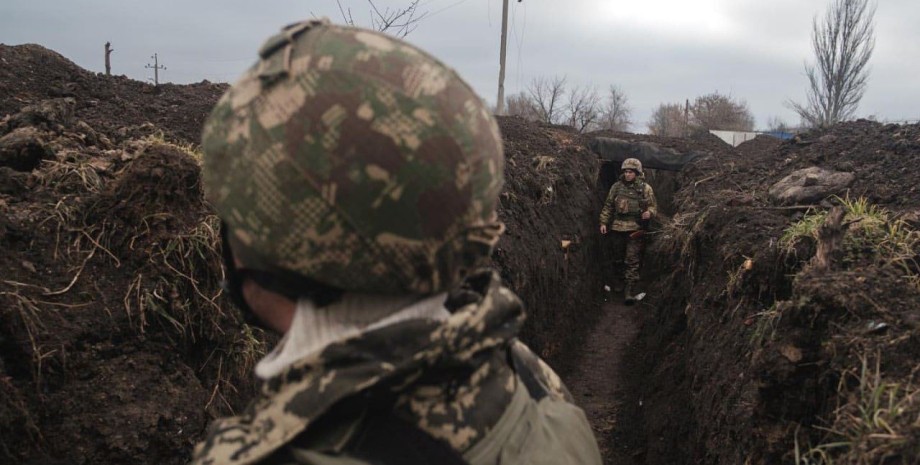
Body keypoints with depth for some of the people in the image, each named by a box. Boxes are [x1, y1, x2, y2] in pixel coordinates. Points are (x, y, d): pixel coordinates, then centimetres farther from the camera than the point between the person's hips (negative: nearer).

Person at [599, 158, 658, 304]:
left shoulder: (645, 188, 1)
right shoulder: (616, 186, 8)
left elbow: (653, 206, 4)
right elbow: (608, 206, 13)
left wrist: (649, 212, -18)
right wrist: (604, 222, 8)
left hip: (636, 230, -3)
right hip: (618, 228, 3)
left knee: (632, 261, -8)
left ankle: (629, 292, -9)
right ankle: (619, 284, 31)